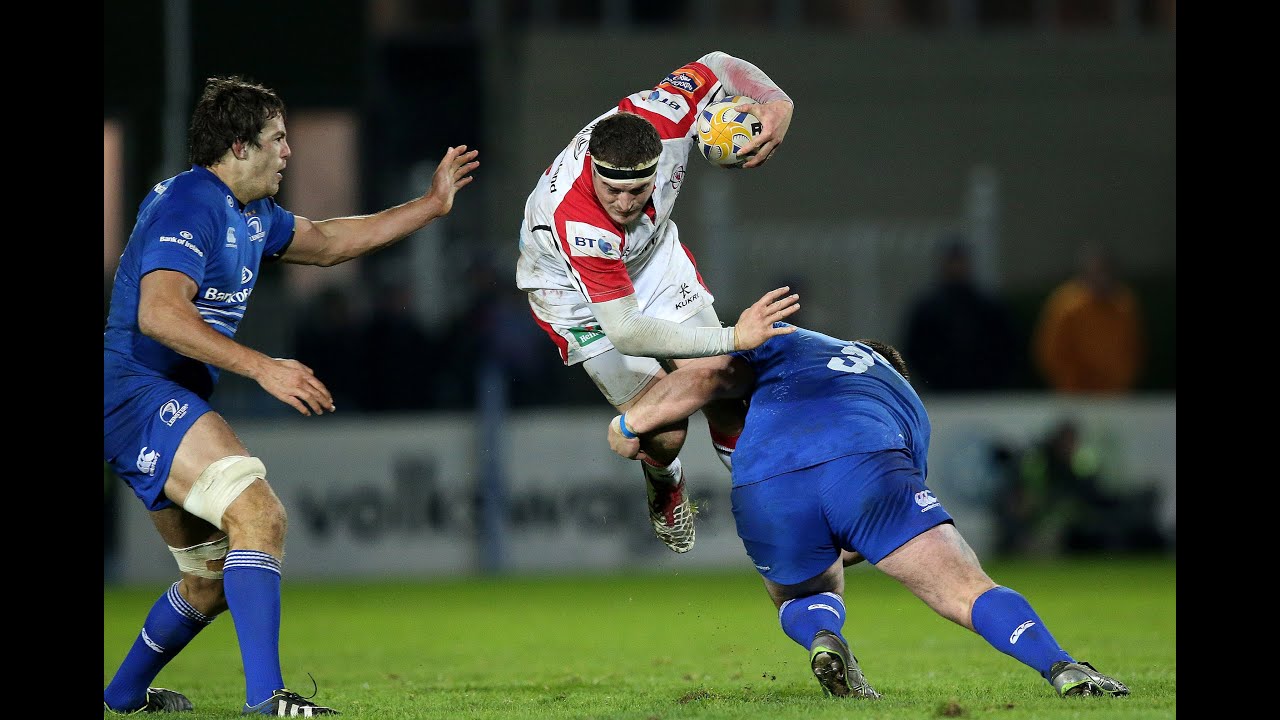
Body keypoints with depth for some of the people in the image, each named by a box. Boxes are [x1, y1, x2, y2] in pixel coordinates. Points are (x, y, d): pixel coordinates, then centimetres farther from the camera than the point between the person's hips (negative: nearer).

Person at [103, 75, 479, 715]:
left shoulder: (250, 214, 17)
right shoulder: (189, 203, -15)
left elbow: (326, 242, 34)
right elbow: (159, 313, -28)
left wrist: (431, 204, 33)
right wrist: (262, 368, -32)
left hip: (169, 401, 11)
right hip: (135, 391, -11)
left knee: (215, 577, 16)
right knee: (260, 516, -26)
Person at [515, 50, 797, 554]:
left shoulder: (659, 117, -33)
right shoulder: (576, 220, -46)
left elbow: (715, 67, -11)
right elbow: (625, 332, -46)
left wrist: (777, 103, -31)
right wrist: (730, 338, -52)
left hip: (652, 253, 5)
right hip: (573, 292, -5)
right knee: (665, 431, -11)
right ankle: (664, 485, 26)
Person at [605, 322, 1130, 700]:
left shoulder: (788, 343, 39)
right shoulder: (912, 405, 41)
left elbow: (705, 377, 23)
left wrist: (630, 425, 35)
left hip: (762, 492, 1)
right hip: (865, 468, -1)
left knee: (800, 597, 30)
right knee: (969, 591, -1)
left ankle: (821, 635, -2)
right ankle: (1062, 669, -23)